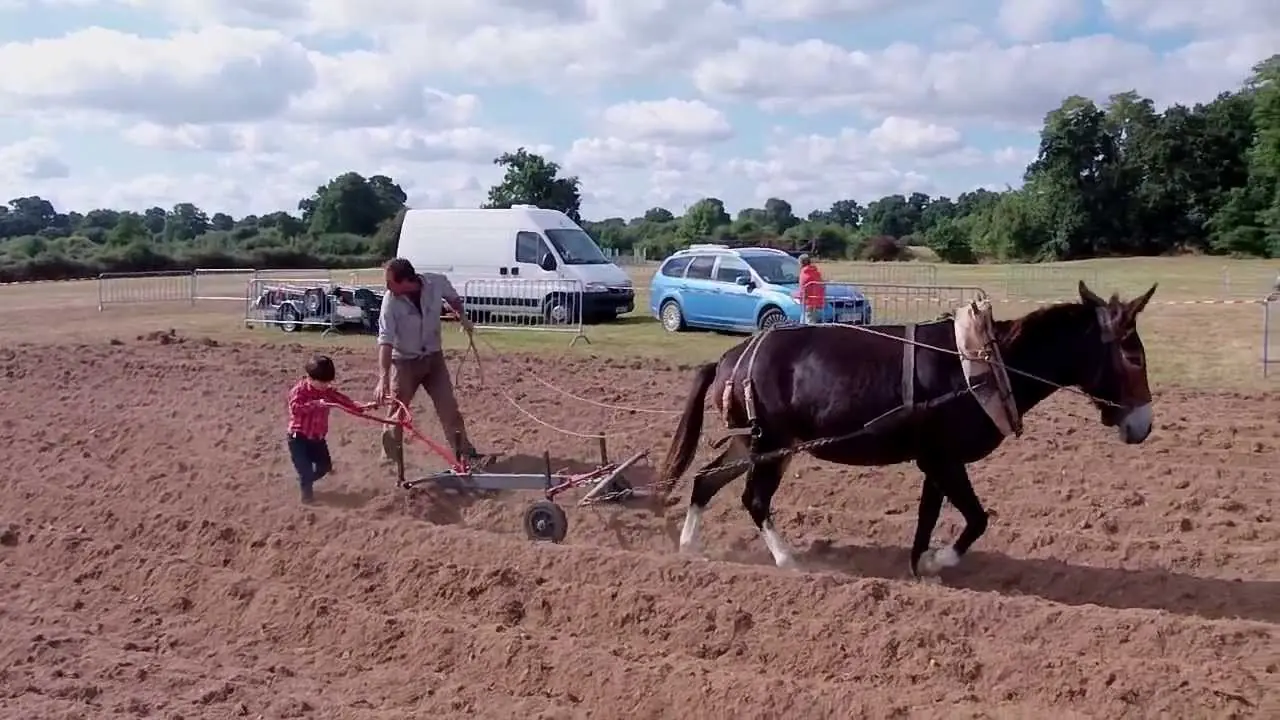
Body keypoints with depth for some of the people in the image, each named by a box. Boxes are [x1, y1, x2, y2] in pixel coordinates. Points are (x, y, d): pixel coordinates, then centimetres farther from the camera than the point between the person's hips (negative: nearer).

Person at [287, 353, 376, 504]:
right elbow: (295, 407, -31)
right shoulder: (299, 389, -17)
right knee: (305, 468, -8)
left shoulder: (329, 392, -1)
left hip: (318, 438, 6)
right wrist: (316, 404, -37)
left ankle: (305, 480, 37)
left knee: (325, 466, 13)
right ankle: (306, 492, 14)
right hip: (299, 438, -6)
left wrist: (362, 406, -18)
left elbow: (345, 401, -4)